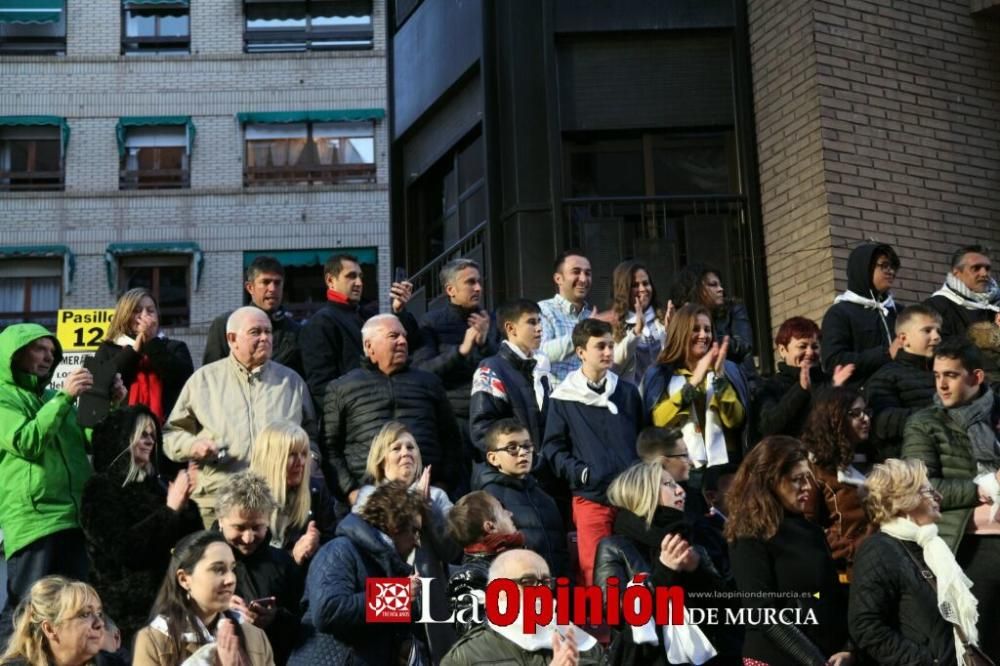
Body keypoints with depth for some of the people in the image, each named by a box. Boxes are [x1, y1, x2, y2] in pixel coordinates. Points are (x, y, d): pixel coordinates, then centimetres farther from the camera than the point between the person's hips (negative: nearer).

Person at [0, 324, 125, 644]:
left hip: (75, 516, 7)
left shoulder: (52, 397, 22)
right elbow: (26, 442, -15)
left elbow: (92, 441, 19)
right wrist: (65, 398, -19)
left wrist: (111, 405, 3)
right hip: (33, 520, -7)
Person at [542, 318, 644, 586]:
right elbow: (553, 447, 1)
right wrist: (580, 473, -11)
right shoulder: (564, 398, 1)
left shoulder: (628, 392, 13)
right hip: (590, 497, -3)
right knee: (595, 571, -5)